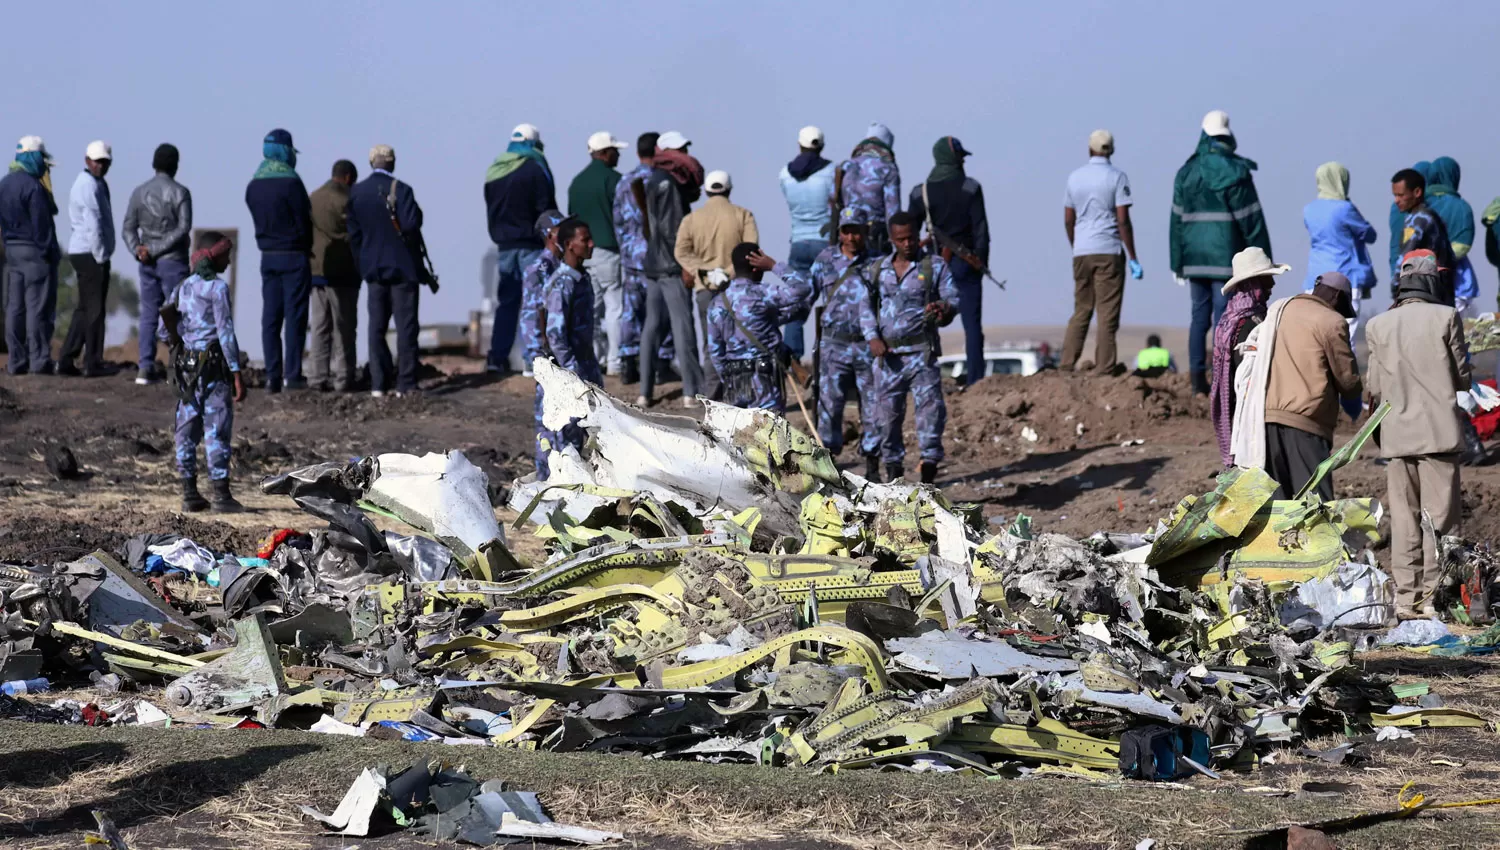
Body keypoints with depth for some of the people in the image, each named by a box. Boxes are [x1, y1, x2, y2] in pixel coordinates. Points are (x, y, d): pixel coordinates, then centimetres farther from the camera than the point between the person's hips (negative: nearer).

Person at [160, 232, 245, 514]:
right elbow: (226, 332, -14)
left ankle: (189, 493, 11)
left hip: (185, 364, 7)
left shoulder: (181, 289, 9)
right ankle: (221, 494, -4)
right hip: (214, 365, -6)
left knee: (187, 429, 9)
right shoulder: (217, 288, -10)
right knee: (217, 430, -4)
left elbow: (164, 331, 9)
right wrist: (236, 372, -13)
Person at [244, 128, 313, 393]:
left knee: (270, 317, 6)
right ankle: (292, 375, -7)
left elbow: (259, 219, 10)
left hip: (268, 257, 6)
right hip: (294, 255, -6)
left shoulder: (253, 185, 7)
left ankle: (273, 376, 4)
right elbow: (304, 221, -10)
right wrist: (306, 247, 6)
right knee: (294, 316, -4)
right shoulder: (290, 183, -14)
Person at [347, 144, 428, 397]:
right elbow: (411, 225, -21)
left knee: (376, 326, 8)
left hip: (373, 269, 4)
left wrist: (362, 263, 13)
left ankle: (378, 384, 6)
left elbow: (353, 233, 5)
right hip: (403, 265, -4)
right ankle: (405, 383, -3)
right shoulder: (401, 190, -13)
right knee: (406, 326, 0)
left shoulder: (356, 193, 2)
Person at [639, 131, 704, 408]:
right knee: (683, 325, -7)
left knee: (653, 324, 10)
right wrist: (685, 265, -16)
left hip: (652, 263, 9)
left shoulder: (652, 181, 16)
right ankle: (691, 392, -9)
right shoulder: (667, 182, -13)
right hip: (671, 265, -9)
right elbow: (670, 228, -18)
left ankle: (645, 392, 11)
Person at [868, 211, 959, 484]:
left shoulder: (934, 265, 5)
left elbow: (953, 298, -1)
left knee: (930, 405, -14)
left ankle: (930, 462, -13)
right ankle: (893, 468, 16)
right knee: (888, 412, 5)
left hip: (921, 351, -3)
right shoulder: (878, 269, 13)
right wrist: (872, 337, -1)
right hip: (887, 355, 3)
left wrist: (944, 308, -25)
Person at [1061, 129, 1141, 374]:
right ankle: (1103, 369, -6)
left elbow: (1068, 221, 12)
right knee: (1108, 314, -2)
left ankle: (1066, 365, 4)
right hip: (1109, 252, -4)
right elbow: (1123, 220, -10)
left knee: (1081, 311, 11)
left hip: (1082, 253, 4)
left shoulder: (1075, 177, 9)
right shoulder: (1117, 177, -5)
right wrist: (1132, 258, -7)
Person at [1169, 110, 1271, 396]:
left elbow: (1177, 220, 10)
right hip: (1226, 256, -5)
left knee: (1200, 316, 11)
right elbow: (1251, 220, -8)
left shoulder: (1186, 172, 7)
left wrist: (1177, 264, 15)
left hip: (1195, 256, 5)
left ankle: (1198, 377, 8)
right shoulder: (1235, 172, -9)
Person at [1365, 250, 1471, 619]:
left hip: (1397, 433, 3)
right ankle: (1434, 596, -2)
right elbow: (1462, 377, -1)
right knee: (1440, 515, 1)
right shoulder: (1445, 317, -6)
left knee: (1403, 518, 8)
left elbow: (1374, 388, 5)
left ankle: (1405, 598, 7)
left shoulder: (1377, 326, 2)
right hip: (1440, 429, -3)